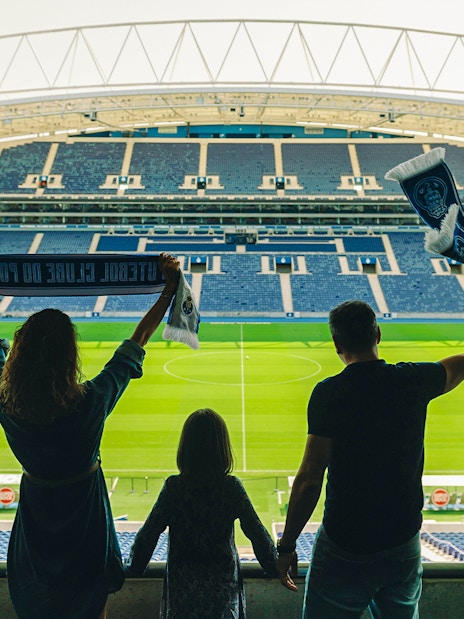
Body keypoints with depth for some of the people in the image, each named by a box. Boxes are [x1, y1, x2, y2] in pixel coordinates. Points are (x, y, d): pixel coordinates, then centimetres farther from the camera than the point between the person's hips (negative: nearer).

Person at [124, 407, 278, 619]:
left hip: (182, 587, 0)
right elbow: (257, 534, -3)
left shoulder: (173, 487, -9)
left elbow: (148, 533, -5)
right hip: (223, 585, 0)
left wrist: (132, 568, 10)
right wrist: (276, 569, 11)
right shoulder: (231, 487, -8)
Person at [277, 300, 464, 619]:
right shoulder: (414, 381, -5)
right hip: (405, 545, 4)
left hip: (344, 549, -4)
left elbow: (310, 478, -19)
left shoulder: (329, 393, -16)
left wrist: (286, 546, -9)